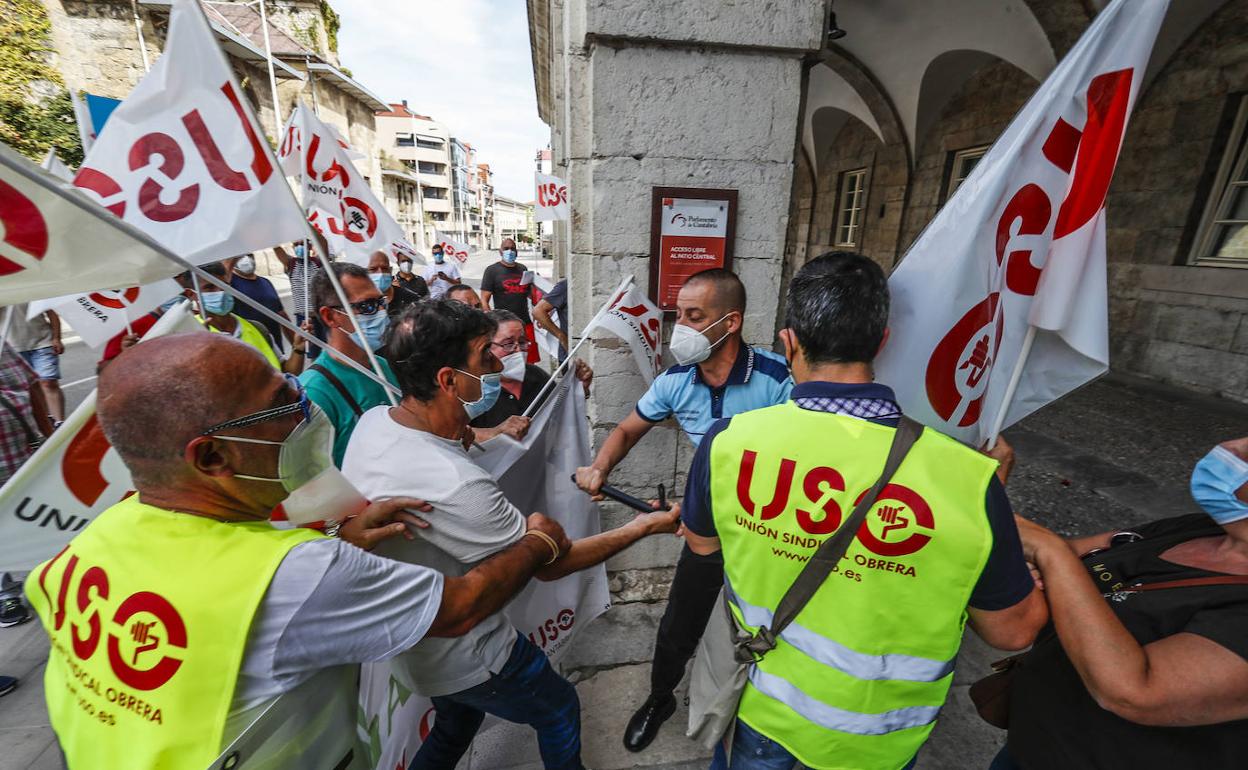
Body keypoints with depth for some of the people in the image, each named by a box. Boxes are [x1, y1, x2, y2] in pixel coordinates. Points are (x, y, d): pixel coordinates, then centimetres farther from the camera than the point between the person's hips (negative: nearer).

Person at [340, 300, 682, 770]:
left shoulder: (373, 420, -14)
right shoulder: (455, 487, -40)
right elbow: (549, 564, -26)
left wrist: (455, 432, -4)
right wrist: (645, 526, -15)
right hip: (466, 657, -7)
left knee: (455, 725, 34)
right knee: (560, 711, 21)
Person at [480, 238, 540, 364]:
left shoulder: (522, 268, 14)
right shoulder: (492, 270, 0)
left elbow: (530, 293, 24)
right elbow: (484, 301, -5)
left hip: (525, 323, 4)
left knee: (529, 362, 8)